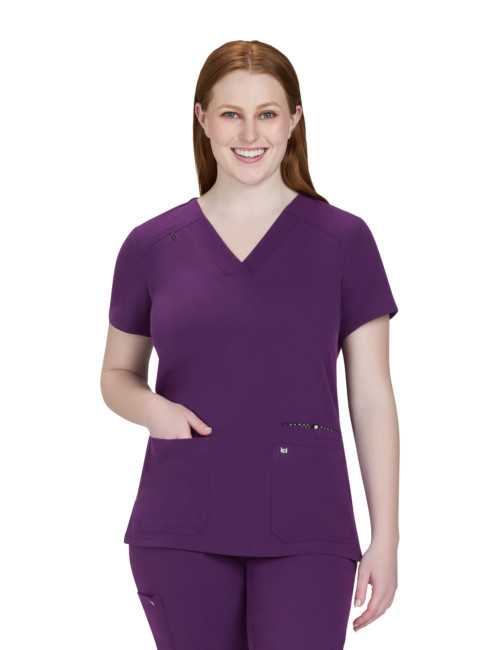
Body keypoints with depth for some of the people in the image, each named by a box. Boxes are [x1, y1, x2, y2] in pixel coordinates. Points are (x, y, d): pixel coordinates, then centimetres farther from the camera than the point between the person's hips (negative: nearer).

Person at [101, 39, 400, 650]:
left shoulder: (343, 240, 0)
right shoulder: (151, 246, 4)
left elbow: (372, 398, 1)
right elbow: (117, 375, 15)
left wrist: (385, 538, -2)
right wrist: (152, 407, -9)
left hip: (304, 532, -1)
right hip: (182, 530, 1)